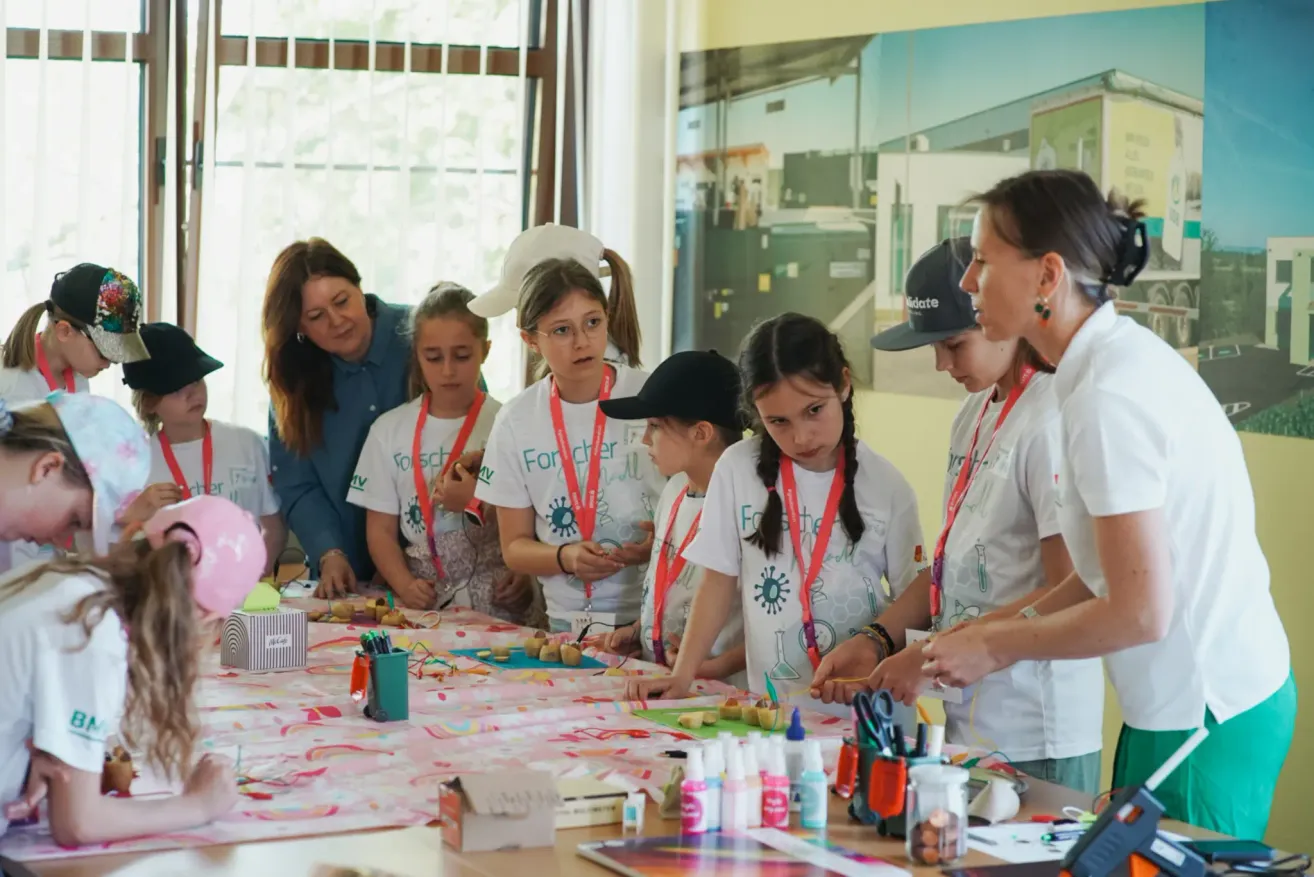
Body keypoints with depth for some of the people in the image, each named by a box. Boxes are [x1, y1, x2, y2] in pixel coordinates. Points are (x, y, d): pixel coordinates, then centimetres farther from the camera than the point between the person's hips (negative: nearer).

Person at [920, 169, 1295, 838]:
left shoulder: (1110, 396, -21)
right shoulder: (1124, 356, 7)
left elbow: (1141, 611, -21)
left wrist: (996, 647, -9)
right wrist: (1010, 630, 7)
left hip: (1202, 720, -9)